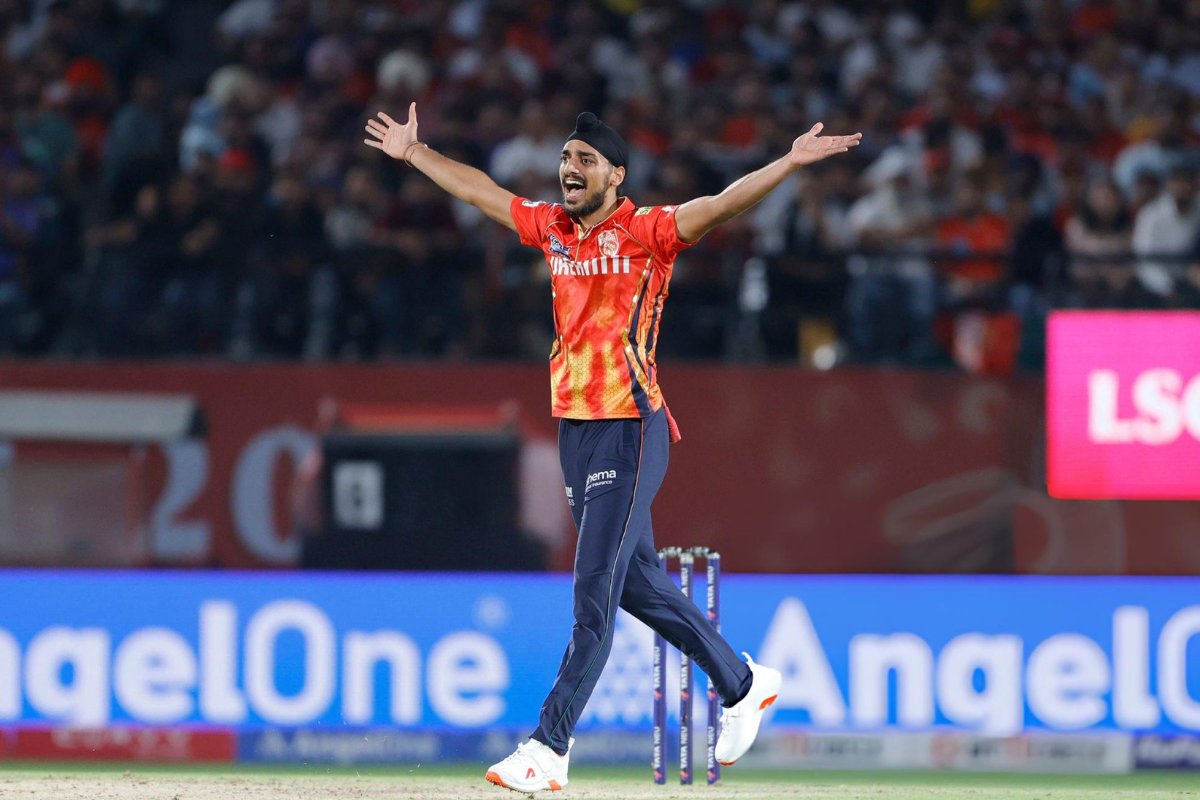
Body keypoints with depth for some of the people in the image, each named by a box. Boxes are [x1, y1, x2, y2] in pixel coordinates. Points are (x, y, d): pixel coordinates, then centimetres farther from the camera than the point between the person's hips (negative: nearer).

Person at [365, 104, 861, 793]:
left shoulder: (646, 231, -8)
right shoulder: (553, 227, 11)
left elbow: (720, 207, -22)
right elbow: (480, 190, 25)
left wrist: (791, 163, -36)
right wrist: (413, 153, 33)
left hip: (630, 430, -8)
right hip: (575, 427, 8)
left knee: (595, 593, -8)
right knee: (638, 582, 17)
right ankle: (743, 684, 33)